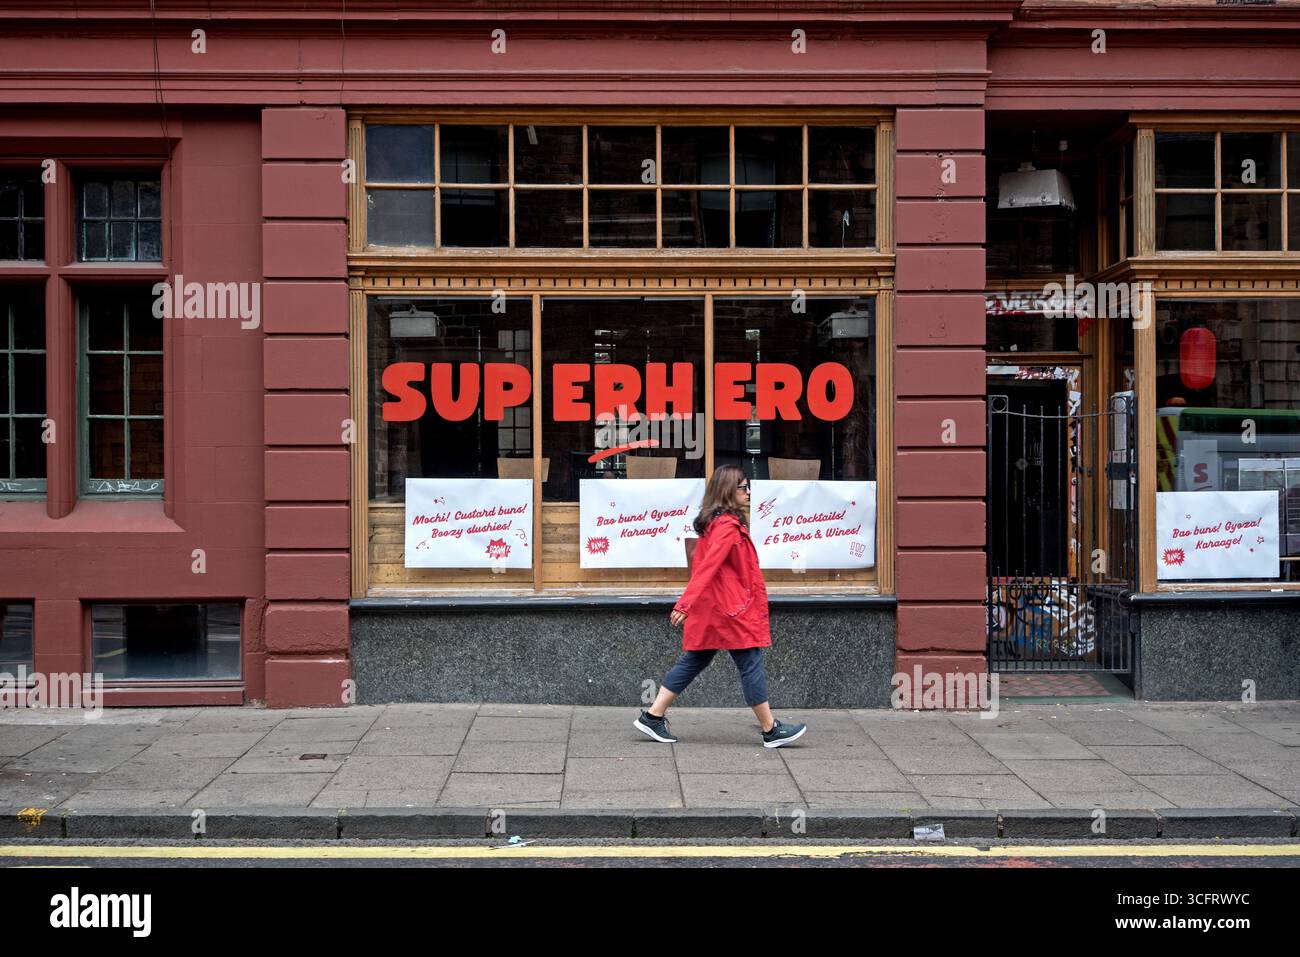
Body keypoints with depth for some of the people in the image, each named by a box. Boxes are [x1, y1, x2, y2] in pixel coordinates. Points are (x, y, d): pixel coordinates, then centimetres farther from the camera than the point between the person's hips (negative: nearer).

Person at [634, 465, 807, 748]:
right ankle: (771, 730, 8)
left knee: (693, 662, 12)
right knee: (751, 664, -1)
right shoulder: (728, 526, -18)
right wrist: (686, 604, -29)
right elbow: (707, 566, -25)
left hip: (711, 608, 10)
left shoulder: (713, 523, 13)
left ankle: (652, 716, 12)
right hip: (730, 608, -10)